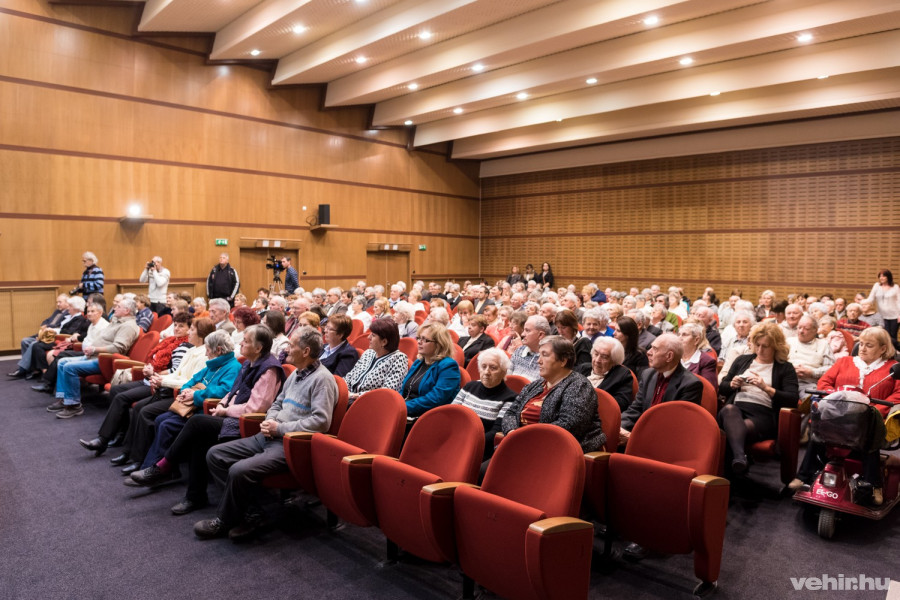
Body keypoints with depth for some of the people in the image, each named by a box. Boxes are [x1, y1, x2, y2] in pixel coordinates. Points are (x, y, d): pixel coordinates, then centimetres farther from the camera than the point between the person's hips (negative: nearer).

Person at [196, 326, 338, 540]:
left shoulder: (322, 379, -13)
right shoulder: (295, 374, 16)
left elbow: (321, 421, -21)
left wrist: (280, 428, -16)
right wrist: (270, 421, 3)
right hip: (269, 437, 10)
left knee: (239, 471, -27)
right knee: (215, 454, 4)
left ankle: (224, 521, 2)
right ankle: (247, 513, 2)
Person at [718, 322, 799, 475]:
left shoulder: (785, 368, 17)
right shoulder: (742, 360, 27)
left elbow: (793, 400, 2)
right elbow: (722, 388, 28)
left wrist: (766, 388, -11)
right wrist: (732, 385, 4)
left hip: (763, 413, -1)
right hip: (736, 407, 1)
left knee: (744, 427, -38)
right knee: (729, 410, -38)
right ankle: (739, 457, -59)